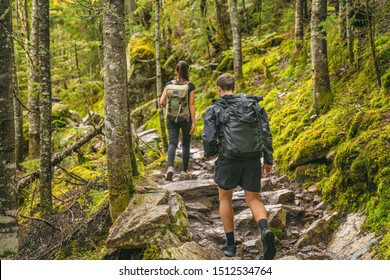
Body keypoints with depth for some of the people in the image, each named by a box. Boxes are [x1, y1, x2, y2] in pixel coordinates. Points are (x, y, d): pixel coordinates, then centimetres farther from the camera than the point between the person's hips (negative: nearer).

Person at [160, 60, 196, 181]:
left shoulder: (169, 84, -2)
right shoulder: (190, 86, -8)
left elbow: (162, 102, -4)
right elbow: (191, 104, -11)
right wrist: (193, 122, -8)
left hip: (171, 118, 1)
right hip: (186, 118, -1)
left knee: (172, 142, 0)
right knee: (185, 144, 15)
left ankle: (170, 166, -25)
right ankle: (184, 169, 24)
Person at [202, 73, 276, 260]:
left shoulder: (214, 110, -2)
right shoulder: (253, 105, 8)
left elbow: (208, 138, -10)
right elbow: (266, 134, 3)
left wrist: (209, 153, 12)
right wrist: (268, 160, 9)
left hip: (228, 160, -2)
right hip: (252, 160, 3)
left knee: (225, 198, 19)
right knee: (253, 200, 12)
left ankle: (230, 244, 20)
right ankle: (265, 231, -19)